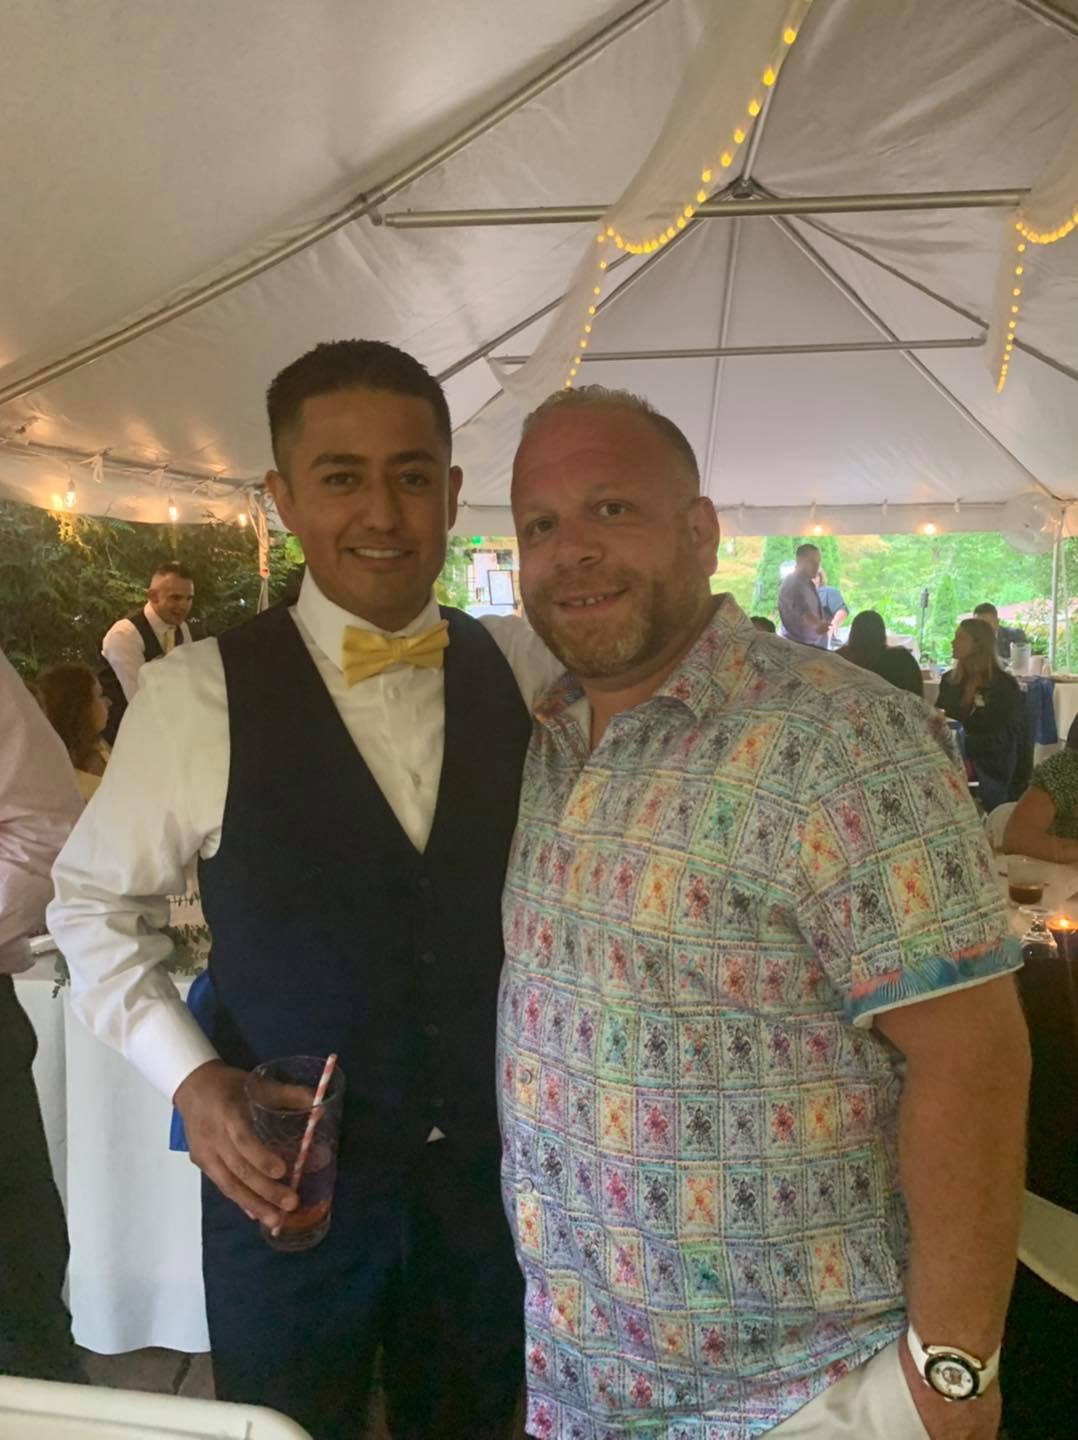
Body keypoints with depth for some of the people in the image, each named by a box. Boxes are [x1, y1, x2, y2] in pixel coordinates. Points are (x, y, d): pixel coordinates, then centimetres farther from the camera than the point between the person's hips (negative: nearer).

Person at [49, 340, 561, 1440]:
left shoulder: (530, 670, -6)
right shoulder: (195, 696, -14)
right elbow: (93, 901, -2)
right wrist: (187, 1074, -12)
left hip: (496, 1176, 3)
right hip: (287, 1185, -2)